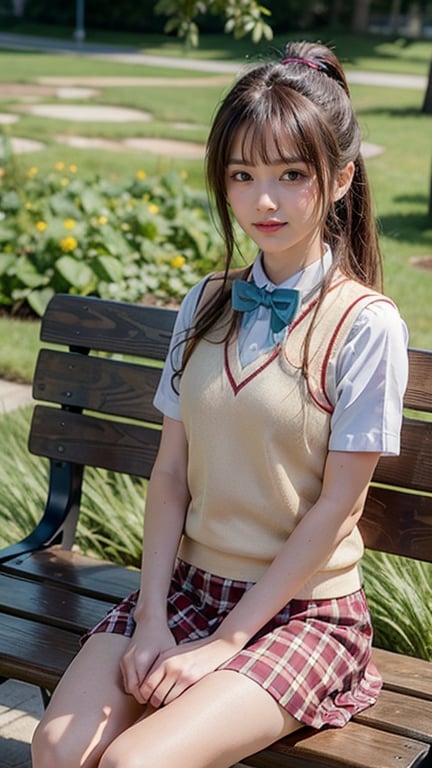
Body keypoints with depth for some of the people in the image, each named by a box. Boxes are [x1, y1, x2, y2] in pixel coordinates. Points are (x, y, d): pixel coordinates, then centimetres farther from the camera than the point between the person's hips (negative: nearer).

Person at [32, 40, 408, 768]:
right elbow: (171, 471, 3)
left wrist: (226, 643, -12)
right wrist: (151, 616, -8)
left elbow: (337, 504, -12)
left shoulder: (365, 325, -12)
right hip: (188, 582, 5)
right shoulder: (205, 306, 5)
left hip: (301, 607, -4)